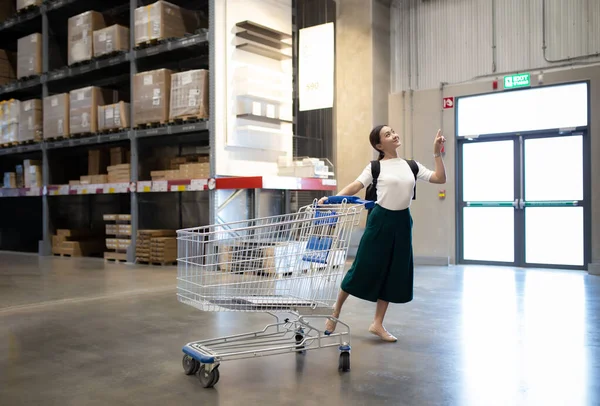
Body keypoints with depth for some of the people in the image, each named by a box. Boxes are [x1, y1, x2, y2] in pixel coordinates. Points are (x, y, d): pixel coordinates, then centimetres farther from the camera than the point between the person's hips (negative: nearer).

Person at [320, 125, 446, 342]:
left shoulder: (411, 165, 9)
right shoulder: (376, 167, -2)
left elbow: (440, 178, 6)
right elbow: (355, 186, -12)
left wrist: (437, 153, -2)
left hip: (402, 222, 4)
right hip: (380, 219, -4)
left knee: (394, 274, 7)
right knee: (363, 269, -1)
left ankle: (377, 324, 18)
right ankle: (335, 312, 18)